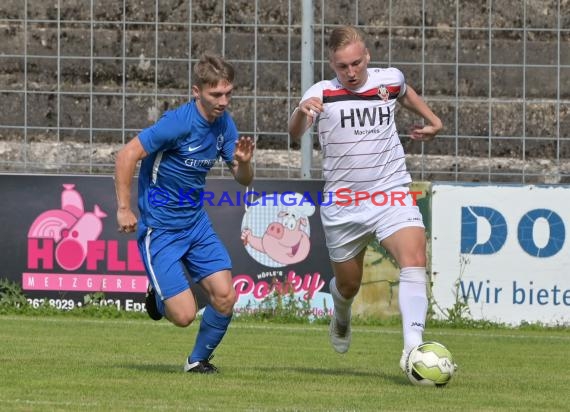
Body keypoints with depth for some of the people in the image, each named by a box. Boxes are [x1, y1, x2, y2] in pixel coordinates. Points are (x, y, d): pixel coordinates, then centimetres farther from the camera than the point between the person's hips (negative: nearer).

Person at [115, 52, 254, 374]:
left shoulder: (224, 124, 1)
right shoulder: (178, 123, -21)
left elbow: (243, 180, 8)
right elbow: (127, 155, -19)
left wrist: (244, 163, -16)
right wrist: (124, 209, -19)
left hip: (197, 223, 7)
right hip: (159, 229, -7)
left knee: (225, 296, -8)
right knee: (184, 315, -13)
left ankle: (199, 360, 16)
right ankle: (158, 295, 23)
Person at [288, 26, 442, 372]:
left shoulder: (390, 80, 2)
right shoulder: (322, 94, -9)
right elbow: (295, 134, -26)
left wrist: (433, 120, 26)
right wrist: (302, 112, -45)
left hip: (393, 196, 1)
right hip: (343, 205, -1)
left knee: (414, 262, -25)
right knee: (347, 285, 14)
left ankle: (413, 349, -35)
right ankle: (342, 318, 51)